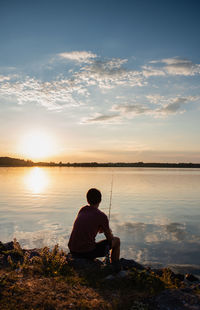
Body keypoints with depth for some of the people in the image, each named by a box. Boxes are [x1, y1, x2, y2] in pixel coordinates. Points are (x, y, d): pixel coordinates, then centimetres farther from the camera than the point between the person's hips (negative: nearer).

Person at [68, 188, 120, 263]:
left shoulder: (82, 210, 9)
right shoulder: (102, 216, -9)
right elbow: (110, 238, 2)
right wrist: (110, 234, 24)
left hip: (73, 251, 6)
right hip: (88, 253, -6)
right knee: (116, 240, 12)